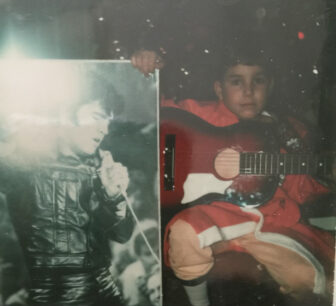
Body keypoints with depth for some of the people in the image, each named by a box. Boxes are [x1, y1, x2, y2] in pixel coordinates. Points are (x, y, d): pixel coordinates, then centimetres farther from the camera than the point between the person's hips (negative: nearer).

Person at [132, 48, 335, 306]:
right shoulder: (204, 116, 0)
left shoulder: (290, 131, 8)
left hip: (274, 219, 2)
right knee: (185, 236, -33)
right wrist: (143, 72, -17)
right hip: (218, 214, -2)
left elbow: (299, 189, 12)